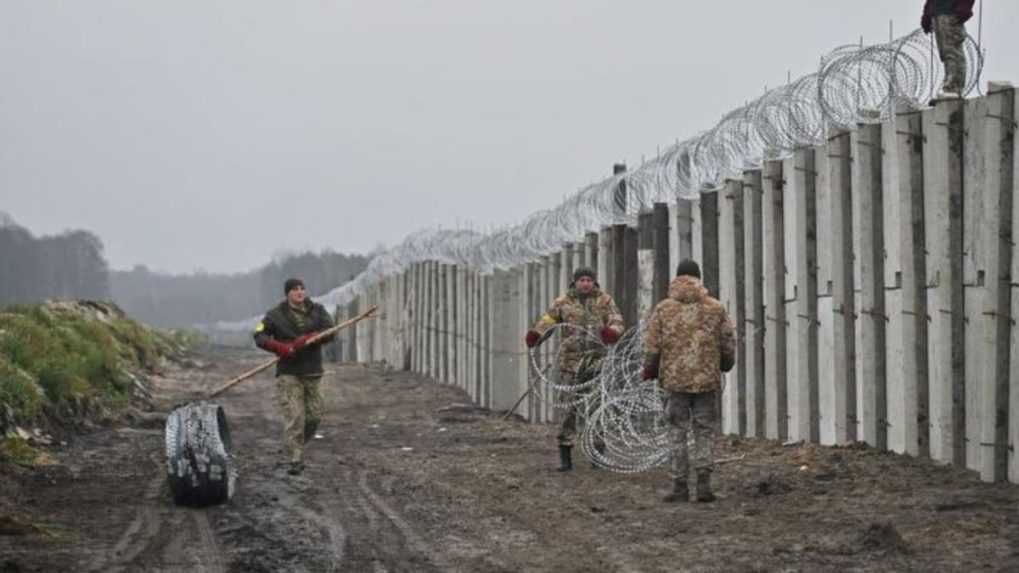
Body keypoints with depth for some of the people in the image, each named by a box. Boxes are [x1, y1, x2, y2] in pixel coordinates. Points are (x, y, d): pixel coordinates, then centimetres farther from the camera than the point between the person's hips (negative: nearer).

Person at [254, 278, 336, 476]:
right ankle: (295, 460, -10)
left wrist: (305, 340, -21)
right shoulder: (277, 315, 2)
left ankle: (295, 447, 28)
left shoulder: (317, 311, 8)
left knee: (314, 416, 4)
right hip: (288, 373, -3)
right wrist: (279, 347, -21)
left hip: (312, 372, 3)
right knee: (294, 417, -12)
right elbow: (260, 336, -4)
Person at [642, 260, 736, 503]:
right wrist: (725, 365, 24)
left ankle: (680, 486, 5)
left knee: (677, 432, 6)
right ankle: (704, 483, 0)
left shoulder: (663, 309, -1)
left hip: (674, 379, -1)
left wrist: (649, 371, 13)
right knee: (704, 431, 8)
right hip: (706, 379, 1)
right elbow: (729, 344, 5)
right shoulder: (715, 308, 2)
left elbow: (652, 346, -2)